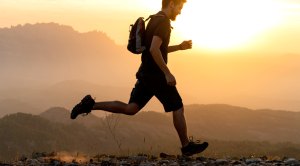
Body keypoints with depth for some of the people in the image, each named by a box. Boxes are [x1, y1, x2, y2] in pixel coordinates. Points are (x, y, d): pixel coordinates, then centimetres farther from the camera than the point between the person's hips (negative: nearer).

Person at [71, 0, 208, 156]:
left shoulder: (154, 20, 17)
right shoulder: (163, 22, -14)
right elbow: (154, 49, -26)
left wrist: (179, 47, 22)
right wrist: (167, 73, -24)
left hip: (146, 74, 9)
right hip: (156, 75, -9)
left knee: (130, 108, 8)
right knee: (178, 108, 3)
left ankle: (90, 105, 1)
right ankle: (187, 146, 12)